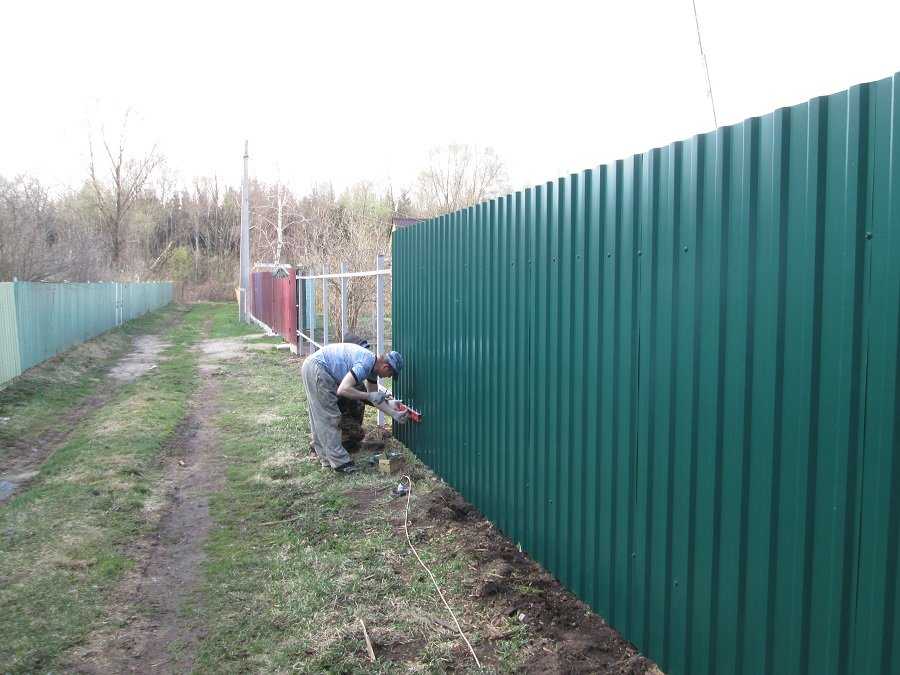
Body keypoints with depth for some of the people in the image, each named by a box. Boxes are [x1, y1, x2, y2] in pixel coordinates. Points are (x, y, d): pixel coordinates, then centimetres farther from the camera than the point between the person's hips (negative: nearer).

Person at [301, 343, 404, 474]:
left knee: (319, 418, 17)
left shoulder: (372, 365, 9)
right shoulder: (365, 364, -21)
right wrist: (369, 396, -21)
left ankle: (326, 458, 27)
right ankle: (339, 462, 1)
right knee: (329, 418, -5)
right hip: (317, 369, -10)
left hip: (311, 367, 10)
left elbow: (374, 396, 20)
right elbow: (342, 390, -30)